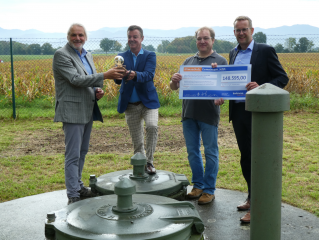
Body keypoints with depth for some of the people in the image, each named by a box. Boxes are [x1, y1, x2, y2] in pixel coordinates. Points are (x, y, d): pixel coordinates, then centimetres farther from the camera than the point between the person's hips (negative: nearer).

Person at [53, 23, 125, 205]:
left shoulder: (87, 55, 15)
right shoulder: (62, 55, -11)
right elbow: (76, 79, -21)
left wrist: (97, 91, 1)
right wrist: (105, 76, -26)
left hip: (88, 111, 8)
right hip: (73, 112, -8)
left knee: (82, 152, 16)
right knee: (73, 155, -6)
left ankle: (78, 186, 30)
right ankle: (73, 196, 0)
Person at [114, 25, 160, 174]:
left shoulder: (150, 55, 0)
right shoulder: (122, 57, 6)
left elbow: (149, 75, -19)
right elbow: (117, 81, -8)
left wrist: (135, 75, -40)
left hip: (148, 101, -2)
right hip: (130, 105, 2)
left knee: (152, 126, -25)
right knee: (136, 141, 8)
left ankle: (149, 161, -8)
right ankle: (140, 166, 25)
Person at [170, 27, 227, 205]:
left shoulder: (221, 61, 3)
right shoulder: (188, 61, 15)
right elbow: (174, 87, 13)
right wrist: (174, 81, -11)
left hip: (209, 114, -4)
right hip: (189, 113, 5)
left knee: (210, 152, 3)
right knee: (193, 151, 12)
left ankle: (209, 190, 13)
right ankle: (198, 185, 25)